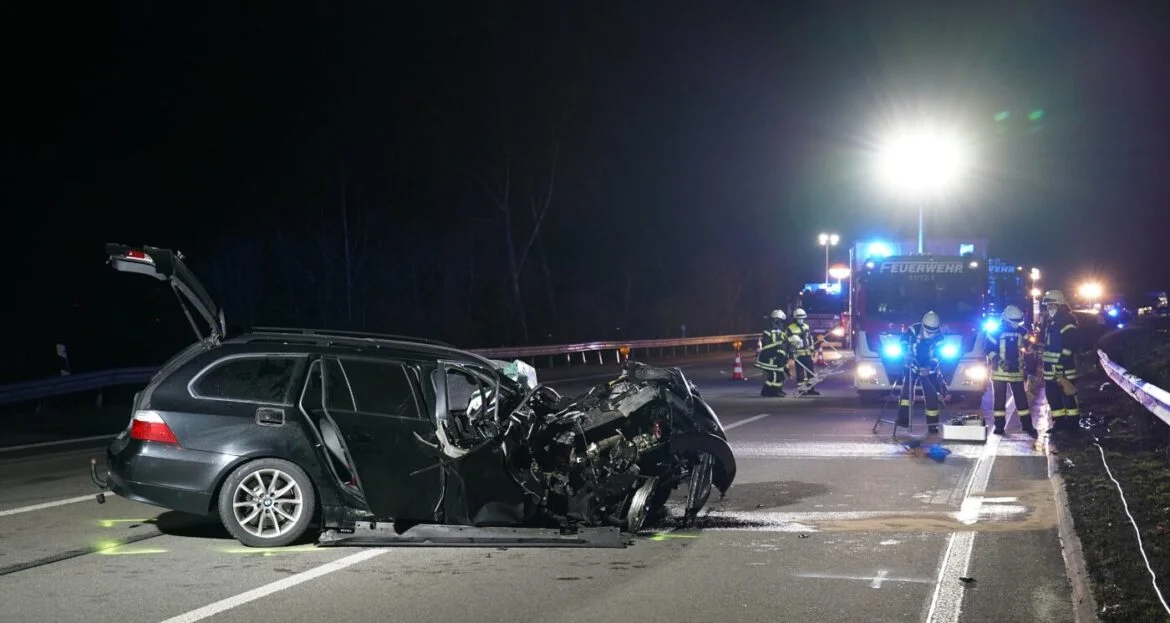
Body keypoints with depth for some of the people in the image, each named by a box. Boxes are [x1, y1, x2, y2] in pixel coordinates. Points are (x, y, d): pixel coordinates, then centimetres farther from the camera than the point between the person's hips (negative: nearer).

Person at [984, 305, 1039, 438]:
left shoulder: (1022, 331, 4)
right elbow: (988, 348, -9)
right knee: (999, 399, 2)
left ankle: (1027, 426, 7)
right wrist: (998, 361, -20)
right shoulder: (996, 331, -7)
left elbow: (1028, 349, 13)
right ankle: (999, 426, 10)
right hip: (999, 371, -3)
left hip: (1016, 371, 3)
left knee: (1021, 399, 3)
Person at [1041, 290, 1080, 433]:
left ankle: (1073, 424, 3)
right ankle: (1059, 423, 21)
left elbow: (1068, 348, -19)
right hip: (1051, 370, 10)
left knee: (1068, 396, -4)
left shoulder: (1067, 323, -13)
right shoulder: (1050, 322, 17)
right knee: (1052, 395, 13)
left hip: (1065, 370, -10)